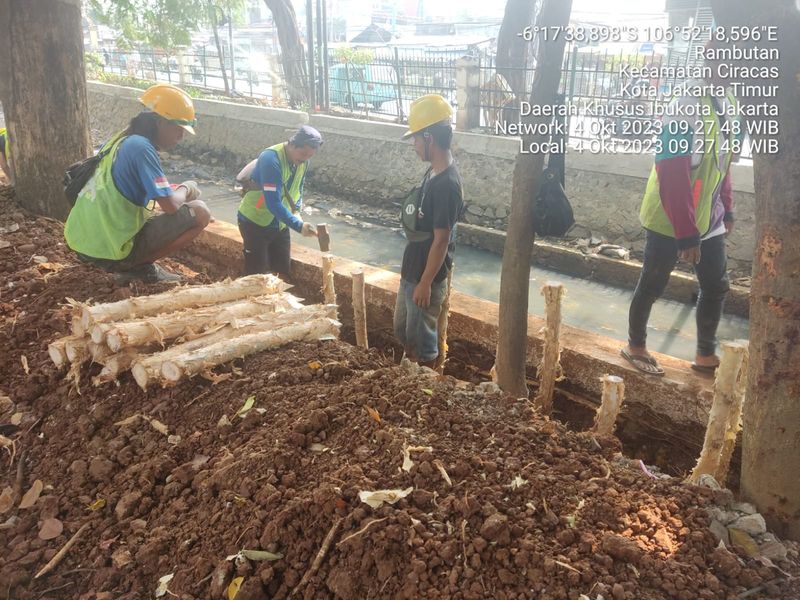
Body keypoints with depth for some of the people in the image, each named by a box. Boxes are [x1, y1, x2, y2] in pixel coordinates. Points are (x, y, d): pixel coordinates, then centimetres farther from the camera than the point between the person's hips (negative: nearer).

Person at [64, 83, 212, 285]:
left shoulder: (121, 140, 11)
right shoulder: (141, 147, -15)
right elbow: (170, 205, -19)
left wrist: (174, 190, 16)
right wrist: (186, 189, 2)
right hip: (109, 250, -9)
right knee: (200, 213, -8)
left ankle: (132, 266, 15)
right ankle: (139, 267, -3)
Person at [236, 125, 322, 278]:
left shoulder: (302, 161, -4)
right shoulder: (271, 159, -28)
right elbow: (273, 203, -33)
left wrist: (296, 211, -4)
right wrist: (299, 226, -38)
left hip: (279, 224, 7)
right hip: (255, 222, -7)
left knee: (283, 272, 9)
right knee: (256, 275, -4)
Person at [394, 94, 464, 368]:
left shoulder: (446, 184, -26)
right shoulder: (434, 172, 5)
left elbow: (441, 240, -24)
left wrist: (425, 283, -19)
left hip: (426, 276, -10)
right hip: (411, 270, 10)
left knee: (422, 338, 8)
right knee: (402, 329, 23)